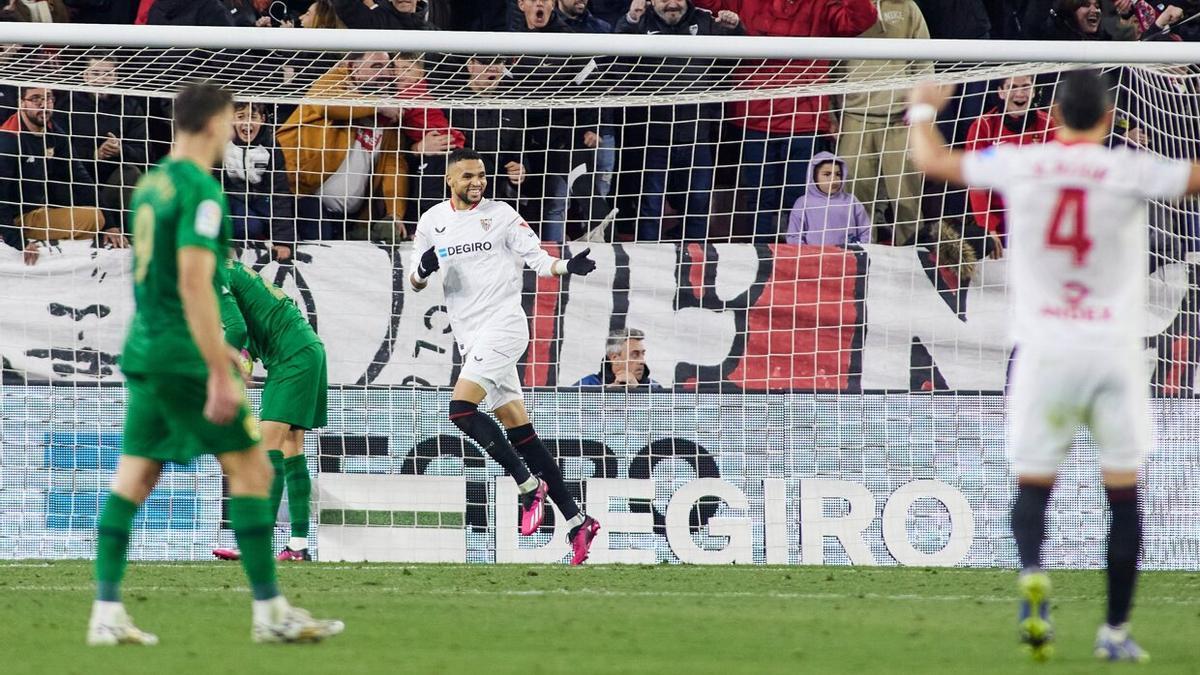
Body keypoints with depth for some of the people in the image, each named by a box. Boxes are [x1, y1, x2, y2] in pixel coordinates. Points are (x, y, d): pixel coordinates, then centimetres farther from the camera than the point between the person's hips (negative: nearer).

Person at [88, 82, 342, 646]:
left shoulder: (152, 183, 14)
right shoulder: (200, 191, -14)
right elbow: (194, 285, -21)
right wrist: (220, 373, -21)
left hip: (144, 352, 9)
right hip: (185, 358, -9)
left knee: (133, 477, 7)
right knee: (251, 469, -2)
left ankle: (106, 613, 2)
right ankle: (269, 613, -1)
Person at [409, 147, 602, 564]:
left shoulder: (500, 215, 0)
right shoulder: (432, 221, 11)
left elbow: (538, 260, 0)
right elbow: (414, 281, 13)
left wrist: (567, 266, -20)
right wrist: (424, 269, -10)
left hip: (503, 323, -5)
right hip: (470, 337, 5)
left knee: (461, 408, -21)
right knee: (518, 429, 3)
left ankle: (529, 484, -9)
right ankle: (577, 521, 6)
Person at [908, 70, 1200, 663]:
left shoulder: (1019, 166, -1)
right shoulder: (1129, 172, -8)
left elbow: (931, 160, 12)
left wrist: (922, 111, 32)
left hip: (1045, 352, 1)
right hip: (1114, 350, -1)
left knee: (1032, 486, 7)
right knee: (1124, 493, 8)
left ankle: (1032, 574, -24)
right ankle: (1116, 630, 7)